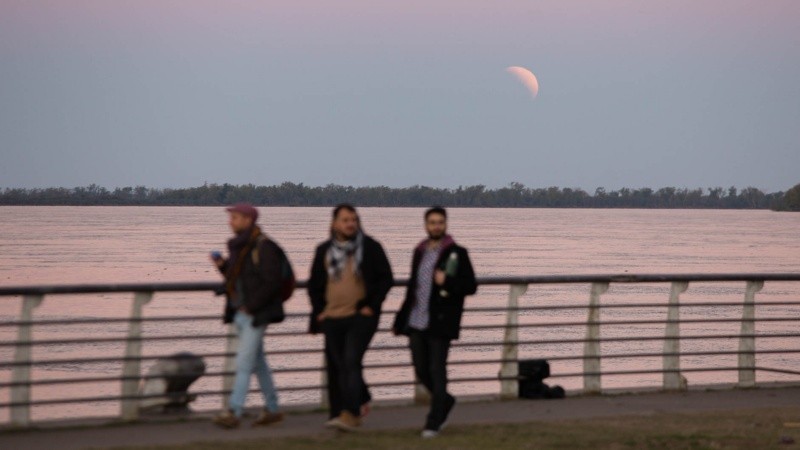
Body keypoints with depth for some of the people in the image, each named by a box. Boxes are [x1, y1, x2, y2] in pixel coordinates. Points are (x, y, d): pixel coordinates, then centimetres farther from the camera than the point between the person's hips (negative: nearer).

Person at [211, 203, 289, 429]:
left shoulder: (264, 247, -14)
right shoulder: (238, 246, 13)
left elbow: (271, 282, -18)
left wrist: (251, 306, -19)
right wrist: (223, 265, 2)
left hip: (256, 314, -9)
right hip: (241, 312, 9)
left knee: (244, 363, -11)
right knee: (257, 361, 13)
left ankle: (234, 412, -13)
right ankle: (272, 409, 21)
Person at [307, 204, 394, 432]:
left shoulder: (370, 247, 1)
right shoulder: (324, 251, 11)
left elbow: (386, 278, 1)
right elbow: (314, 284, 18)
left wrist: (372, 306, -7)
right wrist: (319, 310, 6)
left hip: (361, 316, -5)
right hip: (332, 319, 5)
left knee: (351, 361, -18)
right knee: (336, 367, 8)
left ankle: (351, 413, -21)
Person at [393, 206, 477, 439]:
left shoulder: (457, 253, -2)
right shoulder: (419, 252, 15)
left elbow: (471, 286, -5)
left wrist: (447, 282, -23)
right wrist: (400, 320, 20)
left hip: (440, 323, -6)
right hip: (416, 322, 6)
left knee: (436, 370, -6)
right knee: (421, 370, 8)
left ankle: (434, 423, -1)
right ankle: (445, 401, 34)